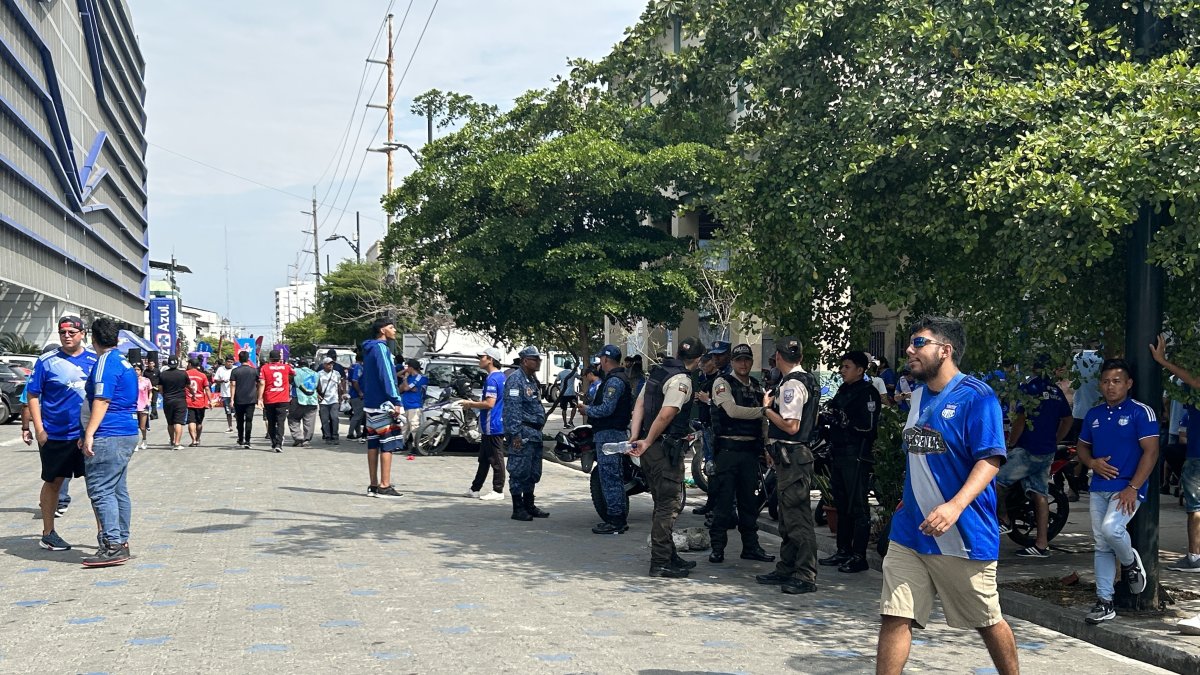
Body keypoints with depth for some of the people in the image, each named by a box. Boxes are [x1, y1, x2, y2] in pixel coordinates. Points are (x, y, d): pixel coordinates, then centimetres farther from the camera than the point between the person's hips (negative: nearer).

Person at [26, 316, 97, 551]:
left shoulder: (95, 360, 4)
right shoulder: (47, 361, -3)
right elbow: (33, 395, -2)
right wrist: (39, 429, -10)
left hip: (88, 434, 2)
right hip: (55, 435, -2)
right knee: (53, 482, 10)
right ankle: (48, 534, 22)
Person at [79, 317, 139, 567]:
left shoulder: (106, 361, -11)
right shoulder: (123, 361, 18)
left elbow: (101, 400, -18)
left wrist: (89, 434, -20)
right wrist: (90, 434, 27)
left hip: (109, 436, -10)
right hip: (127, 433, 10)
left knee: (100, 491, -9)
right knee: (117, 490, 13)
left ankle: (113, 546, -12)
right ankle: (121, 542, 17)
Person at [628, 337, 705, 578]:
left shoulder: (657, 371, 13)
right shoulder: (681, 380, -15)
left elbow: (639, 405, 9)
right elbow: (665, 416, -23)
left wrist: (634, 438, 2)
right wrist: (647, 442, -13)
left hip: (651, 450, 9)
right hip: (666, 449, -9)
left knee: (663, 505, 17)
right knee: (668, 506, -2)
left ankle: (670, 556, 27)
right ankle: (660, 563, 1)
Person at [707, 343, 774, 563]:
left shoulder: (757, 387, 16)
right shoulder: (722, 383, -4)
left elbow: (764, 420, 19)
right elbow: (733, 410, -18)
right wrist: (763, 411, -12)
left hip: (751, 449, 6)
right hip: (728, 448, -6)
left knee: (749, 499, 11)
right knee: (724, 498, -4)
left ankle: (751, 545, 18)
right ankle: (717, 547, 2)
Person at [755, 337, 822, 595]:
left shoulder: (792, 384, -16)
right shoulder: (808, 380, 13)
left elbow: (790, 426, -22)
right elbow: (812, 420, 21)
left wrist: (767, 408, -9)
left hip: (792, 456, -10)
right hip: (794, 455, 10)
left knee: (797, 516, -7)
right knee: (787, 515, 17)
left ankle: (806, 576, -4)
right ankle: (786, 569, 26)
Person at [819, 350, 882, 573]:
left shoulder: (868, 392, -9)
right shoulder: (843, 391, 19)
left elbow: (867, 425, -19)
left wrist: (840, 418, -18)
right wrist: (826, 416, 6)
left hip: (856, 456, -9)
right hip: (839, 453, 9)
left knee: (858, 507, -6)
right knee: (841, 505, 13)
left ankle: (859, 556, -2)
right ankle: (843, 551, 21)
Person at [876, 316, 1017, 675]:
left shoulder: (976, 396, -11)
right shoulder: (918, 395, 12)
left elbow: (990, 460, -19)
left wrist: (954, 506, -31)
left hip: (964, 535, -6)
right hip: (911, 530, 6)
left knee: (987, 621, 11)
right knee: (894, 617, -2)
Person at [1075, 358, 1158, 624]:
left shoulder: (1141, 412, -6)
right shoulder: (1093, 414, 11)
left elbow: (1151, 451, -12)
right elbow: (1082, 446, 21)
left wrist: (1133, 488, -18)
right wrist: (1092, 463, -3)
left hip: (1127, 489, -6)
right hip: (1098, 489, 6)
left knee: (1111, 529, -27)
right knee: (1102, 546, 7)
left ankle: (1130, 562, 5)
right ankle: (1105, 603, 14)